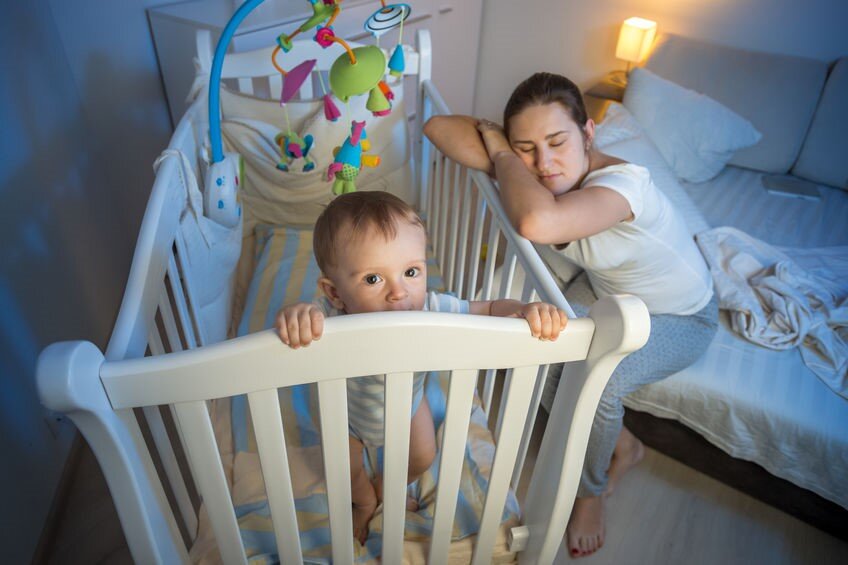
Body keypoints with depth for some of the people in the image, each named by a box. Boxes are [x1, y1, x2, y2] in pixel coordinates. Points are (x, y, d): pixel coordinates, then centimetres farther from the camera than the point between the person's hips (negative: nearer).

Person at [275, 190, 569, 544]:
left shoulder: (431, 311, -40)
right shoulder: (332, 318, -46)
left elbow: (490, 310, -33)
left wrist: (526, 311, -53)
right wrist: (294, 314, -76)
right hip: (347, 412, -1)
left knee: (422, 458, 22)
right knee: (347, 471, 19)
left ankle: (386, 488, 59)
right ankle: (365, 502, 60)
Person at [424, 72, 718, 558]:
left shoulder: (624, 182, -38)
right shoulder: (535, 172, -19)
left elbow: (538, 222, -59)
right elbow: (438, 126, -18)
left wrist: (500, 154, -39)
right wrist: (505, 154, -34)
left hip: (680, 318, -6)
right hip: (605, 290, 6)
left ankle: (592, 491, 6)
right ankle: (623, 447, 13)